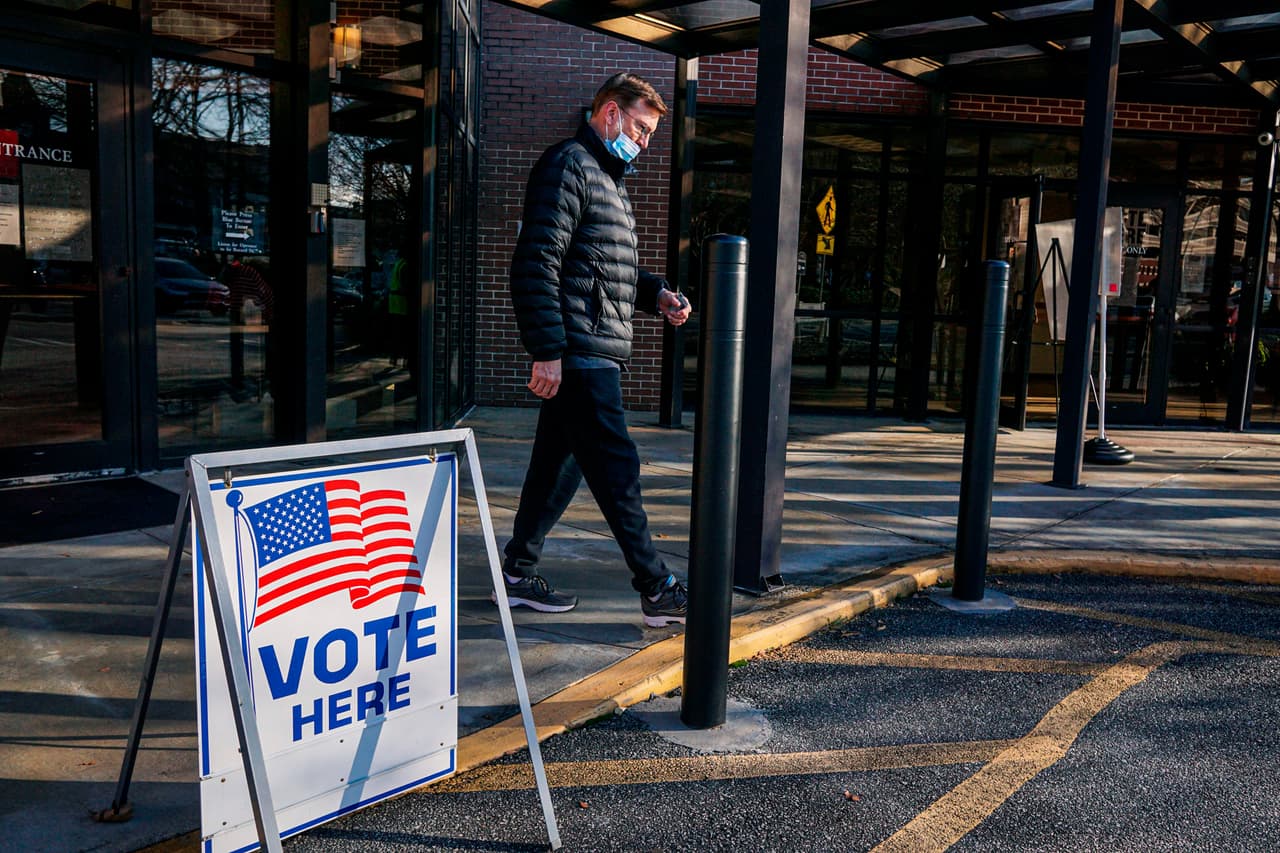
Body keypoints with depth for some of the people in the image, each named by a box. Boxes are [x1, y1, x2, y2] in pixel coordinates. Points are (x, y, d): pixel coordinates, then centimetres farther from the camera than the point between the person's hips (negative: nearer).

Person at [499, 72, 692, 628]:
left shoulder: (608, 179, 25)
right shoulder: (568, 166, -8)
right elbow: (536, 264, -17)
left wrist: (656, 295, 12)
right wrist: (547, 350, -22)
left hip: (598, 353, 10)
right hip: (579, 353, -10)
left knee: (559, 465, 14)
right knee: (616, 468, -6)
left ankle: (518, 575, 24)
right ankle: (657, 591, 1)